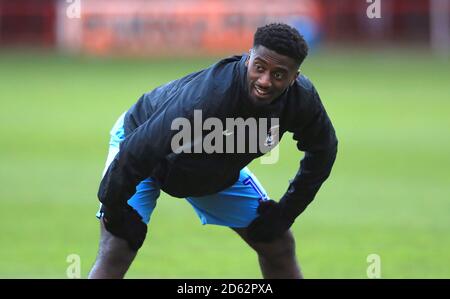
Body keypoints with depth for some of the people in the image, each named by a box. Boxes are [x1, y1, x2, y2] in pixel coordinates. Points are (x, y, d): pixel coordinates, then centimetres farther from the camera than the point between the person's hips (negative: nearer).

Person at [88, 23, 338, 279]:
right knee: (115, 254, -22)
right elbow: (134, 155, -38)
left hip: (219, 170, 6)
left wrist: (287, 211, -4)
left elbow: (322, 150, -4)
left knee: (280, 245, 6)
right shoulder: (206, 97, -44)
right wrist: (115, 211, -29)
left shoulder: (301, 97, -26)